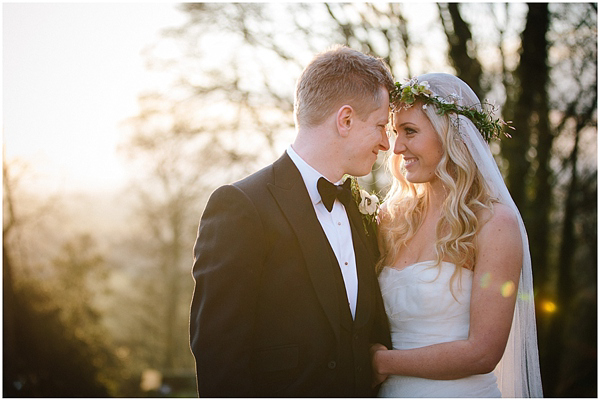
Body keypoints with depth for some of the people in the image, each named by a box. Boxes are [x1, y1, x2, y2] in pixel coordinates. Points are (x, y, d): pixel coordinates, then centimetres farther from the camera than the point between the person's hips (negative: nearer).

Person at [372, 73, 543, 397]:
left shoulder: (495, 222, -14)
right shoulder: (394, 219, 1)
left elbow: (482, 353, -19)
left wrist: (382, 362, -14)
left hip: (460, 392, -5)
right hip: (392, 392, 5)